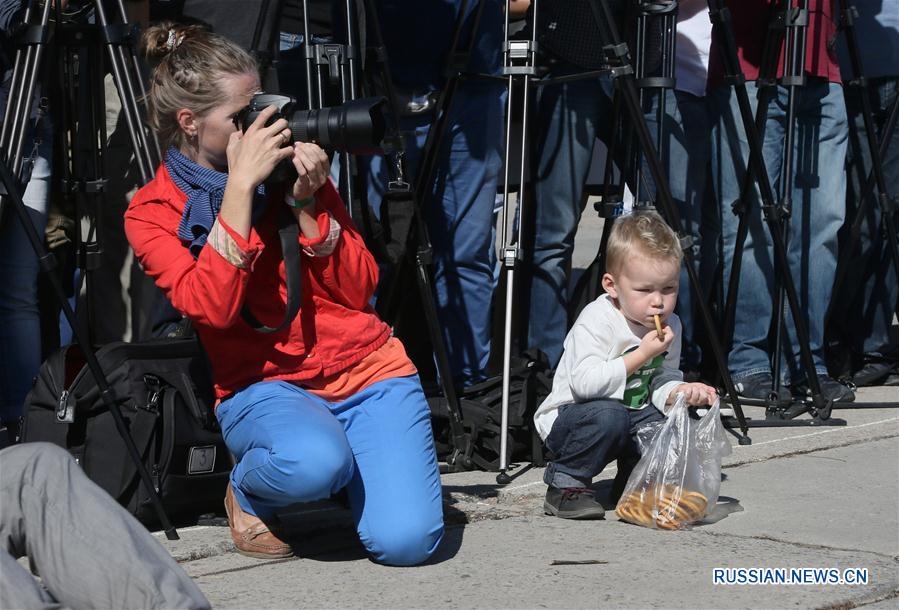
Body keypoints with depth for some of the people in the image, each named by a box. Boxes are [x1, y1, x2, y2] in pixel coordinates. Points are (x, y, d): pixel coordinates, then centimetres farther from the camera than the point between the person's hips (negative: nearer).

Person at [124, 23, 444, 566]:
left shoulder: (290, 165, 7)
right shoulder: (151, 214, 0)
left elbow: (361, 290, 3)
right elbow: (211, 307, -19)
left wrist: (306, 204, -10)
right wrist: (239, 184, -19)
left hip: (368, 367, 3)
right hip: (264, 384, -2)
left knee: (405, 540, -20)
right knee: (313, 461, -38)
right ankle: (250, 492, -2)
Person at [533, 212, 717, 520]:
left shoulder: (670, 326, 0)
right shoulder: (597, 321, -21)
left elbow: (663, 380, 2)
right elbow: (584, 382, -32)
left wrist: (680, 392, -22)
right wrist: (642, 354, -30)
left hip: (633, 417, 7)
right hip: (567, 418, -7)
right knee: (607, 416, -37)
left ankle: (632, 482, 8)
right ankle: (566, 484, -15)